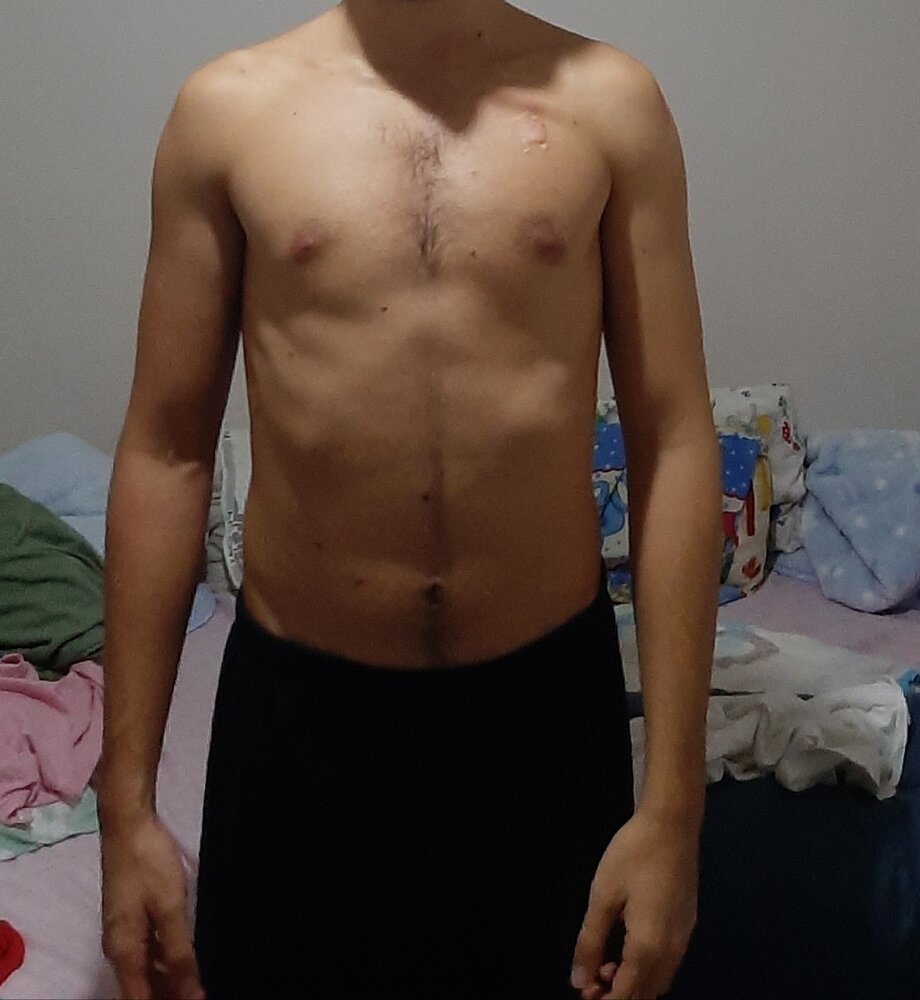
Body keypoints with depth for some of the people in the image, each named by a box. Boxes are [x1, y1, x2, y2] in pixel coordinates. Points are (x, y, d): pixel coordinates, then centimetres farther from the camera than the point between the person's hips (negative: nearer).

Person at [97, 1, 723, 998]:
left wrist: (672, 802, -7)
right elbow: (165, 452, -1)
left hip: (547, 701, 1)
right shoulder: (229, 107, -2)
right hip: (297, 706, 0)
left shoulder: (608, 101, -2)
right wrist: (126, 804, -1)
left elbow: (673, 447, -4)